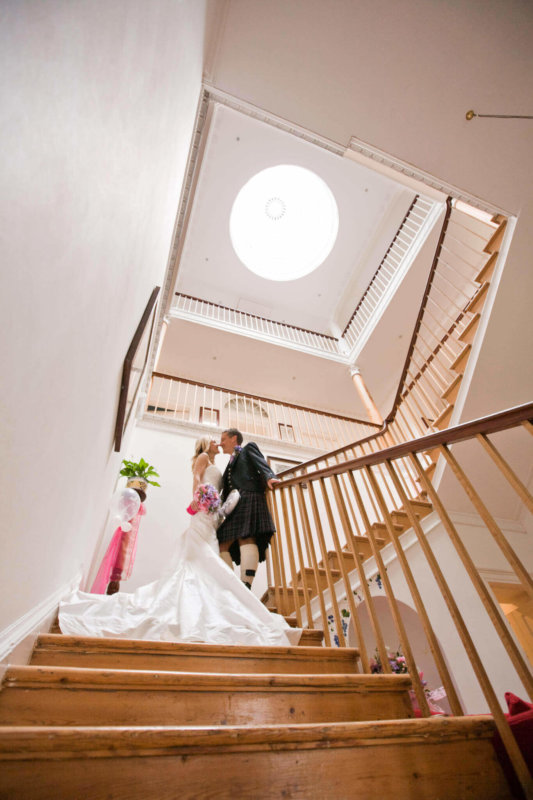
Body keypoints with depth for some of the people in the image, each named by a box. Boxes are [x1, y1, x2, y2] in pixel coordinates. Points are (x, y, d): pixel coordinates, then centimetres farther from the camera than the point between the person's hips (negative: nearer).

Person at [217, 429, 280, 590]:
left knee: (246, 538, -22)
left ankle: (245, 587, -31)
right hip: (232, 505, 8)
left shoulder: (249, 447, 17)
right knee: (223, 544, -3)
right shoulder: (231, 462, 35)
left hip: (248, 498, -8)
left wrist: (269, 477, -24)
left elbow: (261, 463, -3)